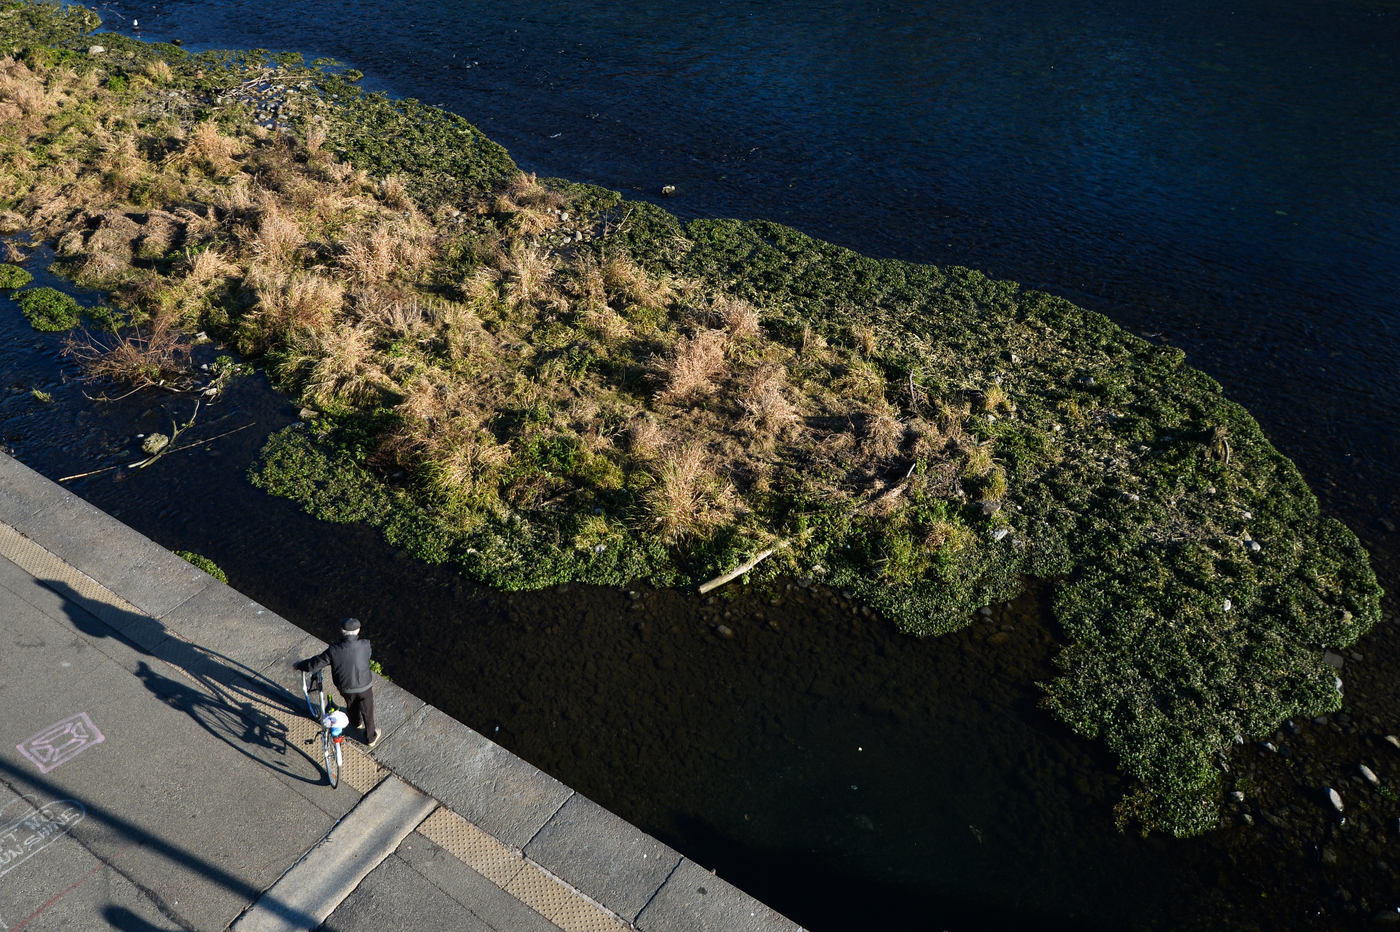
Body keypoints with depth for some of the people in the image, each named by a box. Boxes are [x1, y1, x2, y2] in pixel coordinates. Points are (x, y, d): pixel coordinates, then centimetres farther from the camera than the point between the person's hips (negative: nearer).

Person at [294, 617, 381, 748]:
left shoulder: (334, 650, -27)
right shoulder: (365, 645, -25)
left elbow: (313, 665, -19)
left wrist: (299, 665, 3)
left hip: (345, 687, 1)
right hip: (365, 686, -1)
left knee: (351, 705, 33)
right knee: (367, 712, 23)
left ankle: (355, 723, 61)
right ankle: (371, 738, 41)